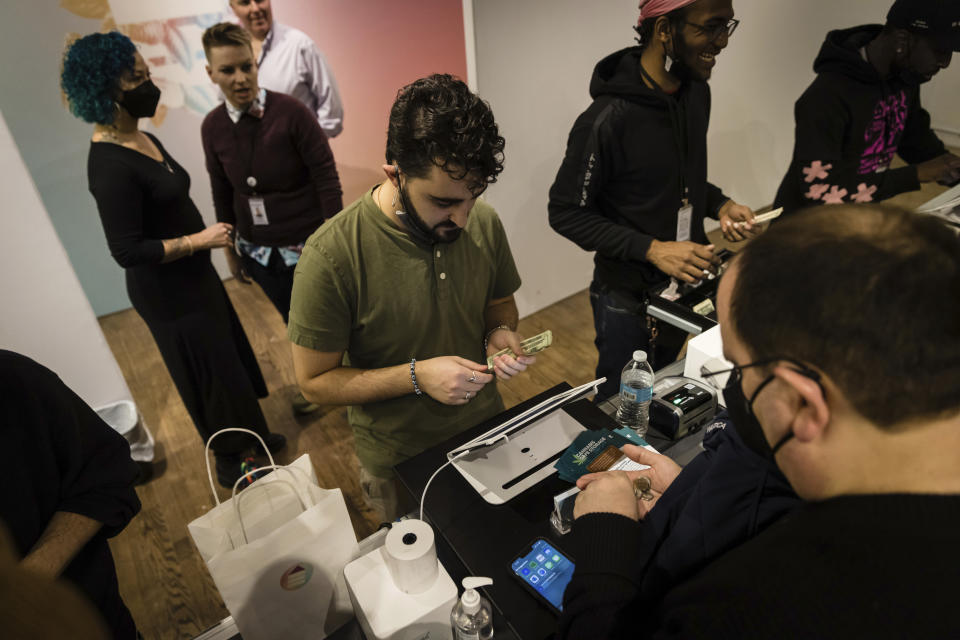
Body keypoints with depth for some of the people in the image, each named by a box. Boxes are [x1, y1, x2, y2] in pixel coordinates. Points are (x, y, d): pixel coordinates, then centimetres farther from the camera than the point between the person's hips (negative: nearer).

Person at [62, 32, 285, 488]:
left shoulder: (144, 139, 5)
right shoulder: (110, 166, -24)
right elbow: (127, 251, -24)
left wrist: (212, 234, 14)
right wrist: (200, 240, -21)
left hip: (192, 276, 9)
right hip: (166, 291, -9)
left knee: (231, 358, 21)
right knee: (212, 374, 7)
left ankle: (250, 438, 43)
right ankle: (233, 463, 30)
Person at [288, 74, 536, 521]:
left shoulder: (484, 223, -12)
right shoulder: (332, 255, -27)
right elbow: (315, 382, -18)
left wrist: (501, 332, -17)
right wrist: (416, 375, -30)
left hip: (487, 435, 4)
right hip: (399, 464, -3)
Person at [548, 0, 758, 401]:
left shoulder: (697, 92, -1)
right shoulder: (607, 119, -26)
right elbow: (566, 213, -20)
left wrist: (719, 205, -6)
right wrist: (651, 249, -26)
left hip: (684, 284, 7)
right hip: (628, 296, -7)